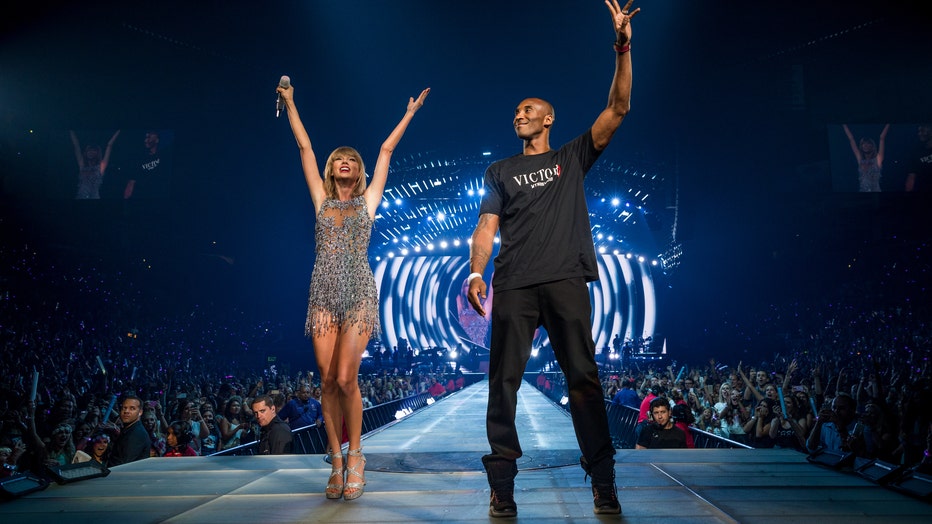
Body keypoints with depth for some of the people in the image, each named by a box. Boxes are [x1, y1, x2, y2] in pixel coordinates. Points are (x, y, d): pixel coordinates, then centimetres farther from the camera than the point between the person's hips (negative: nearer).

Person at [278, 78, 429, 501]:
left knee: (345, 378, -11)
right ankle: (336, 460, 10)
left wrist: (410, 113, 21)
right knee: (328, 380, -1)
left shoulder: (368, 200, 12)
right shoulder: (322, 200, 15)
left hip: (358, 294, -2)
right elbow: (305, 148, 19)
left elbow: (386, 150, 15)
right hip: (323, 295, 2)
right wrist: (290, 103, 23)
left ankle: (355, 456, 6)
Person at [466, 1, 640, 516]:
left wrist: (622, 49, -1)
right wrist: (476, 272, -6)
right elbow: (485, 228, 11)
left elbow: (617, 109, 9)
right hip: (513, 285, 2)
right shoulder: (500, 171, 21)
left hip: (565, 281, -1)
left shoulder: (573, 157, 18)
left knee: (583, 377, -4)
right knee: (504, 380, -3)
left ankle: (603, 481, 1)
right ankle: (502, 483, 3)